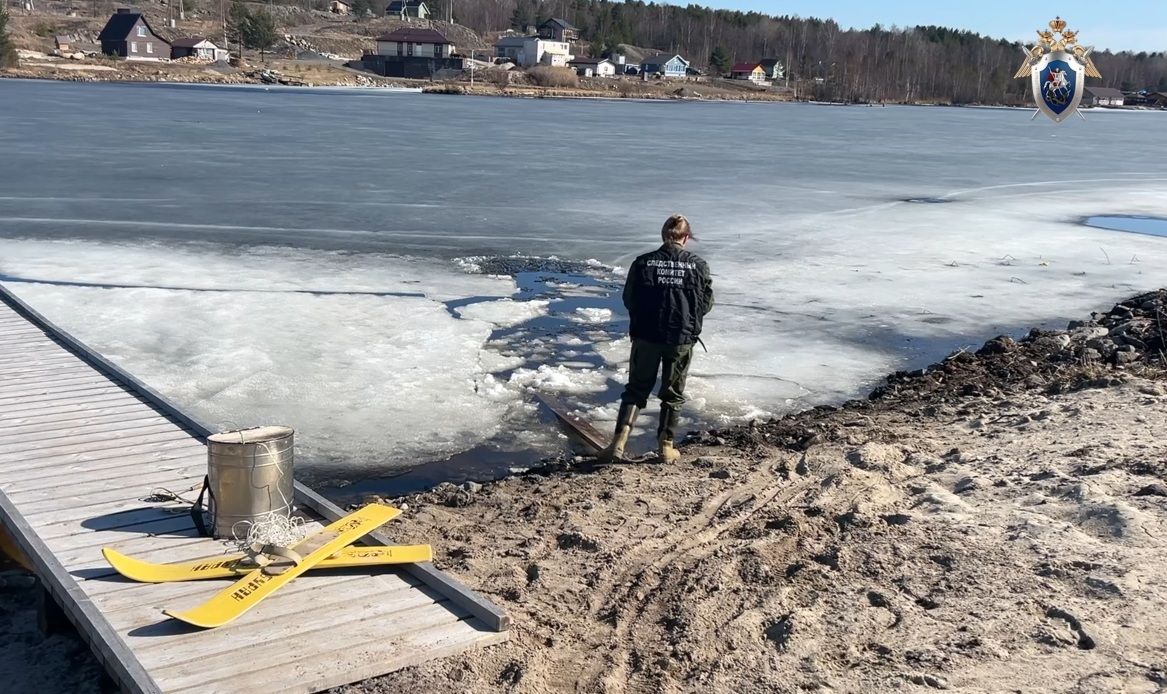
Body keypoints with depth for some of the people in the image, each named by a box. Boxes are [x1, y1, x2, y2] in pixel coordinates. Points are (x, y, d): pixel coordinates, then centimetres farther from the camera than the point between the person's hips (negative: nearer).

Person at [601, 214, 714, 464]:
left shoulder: (643, 263, -5)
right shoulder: (698, 265, -5)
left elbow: (628, 300, 2)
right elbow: (706, 303, 3)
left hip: (645, 336, 0)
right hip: (682, 339, 0)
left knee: (636, 389, 13)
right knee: (673, 394, 15)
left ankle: (620, 440, -1)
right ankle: (666, 446, 21)